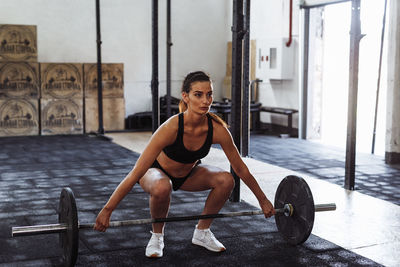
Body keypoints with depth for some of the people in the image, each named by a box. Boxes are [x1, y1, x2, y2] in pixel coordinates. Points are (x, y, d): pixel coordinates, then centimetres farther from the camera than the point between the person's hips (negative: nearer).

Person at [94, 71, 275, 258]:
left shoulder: (217, 129, -26)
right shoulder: (171, 128, -37)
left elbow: (240, 168, -11)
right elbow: (136, 172, -36)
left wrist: (263, 200, -2)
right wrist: (107, 210, -35)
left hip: (188, 173, 4)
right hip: (157, 171, -4)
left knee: (226, 180, -22)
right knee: (162, 187, -38)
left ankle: (202, 232, 1)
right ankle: (157, 235, -8)